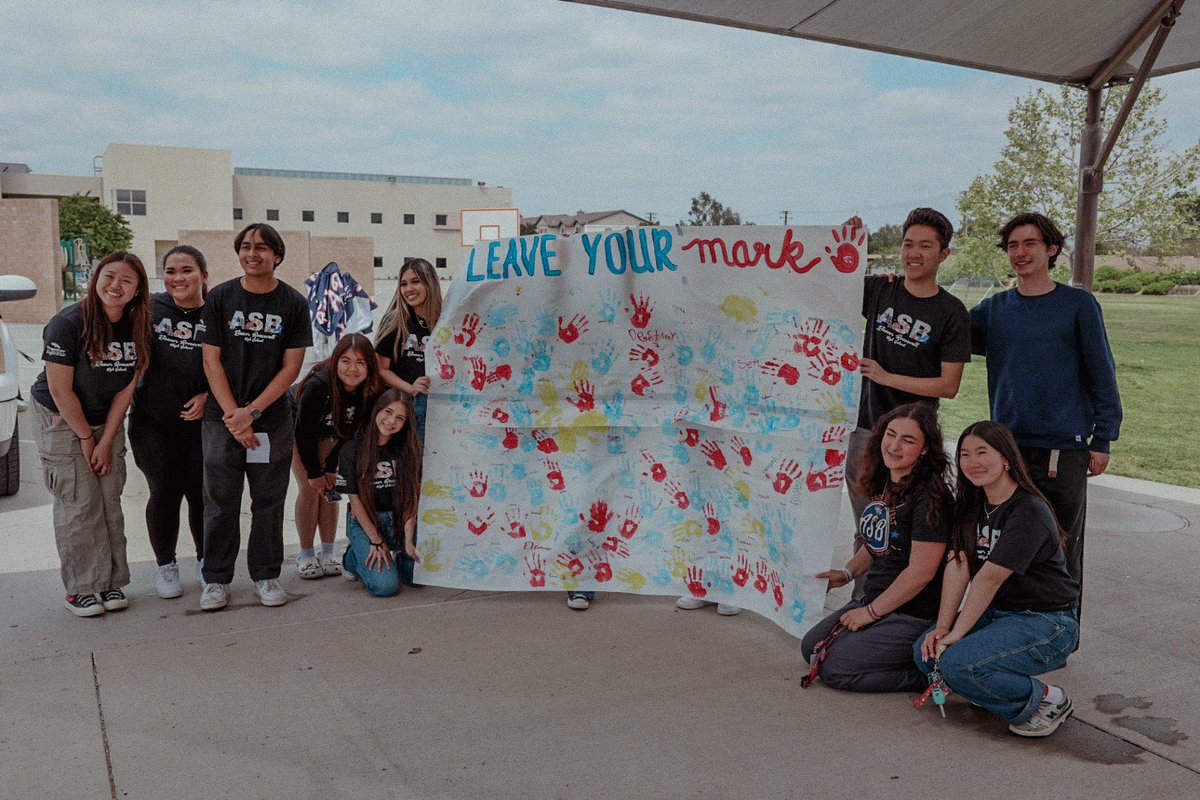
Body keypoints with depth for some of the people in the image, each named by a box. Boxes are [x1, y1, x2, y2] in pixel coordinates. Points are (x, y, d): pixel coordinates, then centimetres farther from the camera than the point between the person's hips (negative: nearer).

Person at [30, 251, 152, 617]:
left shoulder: (138, 328, -5)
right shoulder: (68, 323, -20)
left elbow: (126, 387, -3)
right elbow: (60, 389, -17)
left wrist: (106, 441, -6)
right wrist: (86, 437, -10)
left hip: (107, 422, 5)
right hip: (61, 421, -5)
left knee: (110, 500, 4)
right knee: (79, 503, -5)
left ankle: (111, 582, 14)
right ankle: (81, 589, 6)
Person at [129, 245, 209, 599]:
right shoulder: (150, 309, -1)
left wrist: (208, 396, -11)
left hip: (200, 421, 0)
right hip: (153, 423, 0)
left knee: (201, 493, 4)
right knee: (164, 493, 3)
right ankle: (165, 565, 23)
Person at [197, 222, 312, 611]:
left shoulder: (293, 304, -1)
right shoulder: (220, 298, 1)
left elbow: (291, 366, -3)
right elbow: (211, 360, -1)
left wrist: (252, 411, -11)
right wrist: (232, 414, -10)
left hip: (272, 420, 0)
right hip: (222, 418, 0)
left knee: (268, 502, 7)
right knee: (220, 502, 5)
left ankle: (266, 575, 21)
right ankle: (216, 579, 18)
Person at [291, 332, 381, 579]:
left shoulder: (369, 392, -26)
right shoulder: (318, 385, -39)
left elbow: (349, 429, -12)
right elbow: (304, 432, -28)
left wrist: (331, 468, -10)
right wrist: (314, 473, -20)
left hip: (326, 432, 4)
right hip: (296, 430, -4)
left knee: (329, 487, -1)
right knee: (310, 488, -11)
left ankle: (328, 553, 7)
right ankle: (306, 555, 0)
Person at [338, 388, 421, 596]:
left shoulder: (409, 448, -2)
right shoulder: (353, 449, -9)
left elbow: (412, 498, -5)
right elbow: (355, 499, -7)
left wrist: (408, 541, -14)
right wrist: (376, 542, -11)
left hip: (399, 520, 3)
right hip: (364, 521, -3)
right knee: (385, 585, -22)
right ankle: (354, 558, 9)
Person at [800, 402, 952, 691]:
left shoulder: (931, 497, -22)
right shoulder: (883, 482, 5)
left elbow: (921, 571, -23)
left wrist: (871, 612, -16)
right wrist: (848, 572, 8)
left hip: (914, 615, -9)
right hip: (873, 600, 9)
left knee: (833, 668, -14)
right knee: (811, 647, 10)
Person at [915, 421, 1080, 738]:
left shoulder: (1029, 512, -22)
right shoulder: (973, 504, 5)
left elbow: (989, 578, -23)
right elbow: (957, 566, -4)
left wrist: (956, 634, -22)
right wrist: (942, 626, -11)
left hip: (1046, 624, -8)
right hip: (999, 613, 8)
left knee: (958, 665, -27)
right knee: (926, 653, -9)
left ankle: (1046, 701, -4)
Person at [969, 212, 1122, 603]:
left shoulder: (1078, 304, 0)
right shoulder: (994, 308, 9)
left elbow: (1102, 375, 1)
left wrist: (1102, 439, -3)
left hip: (1065, 450, -3)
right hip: (1007, 447, 3)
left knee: (1062, 550, 5)